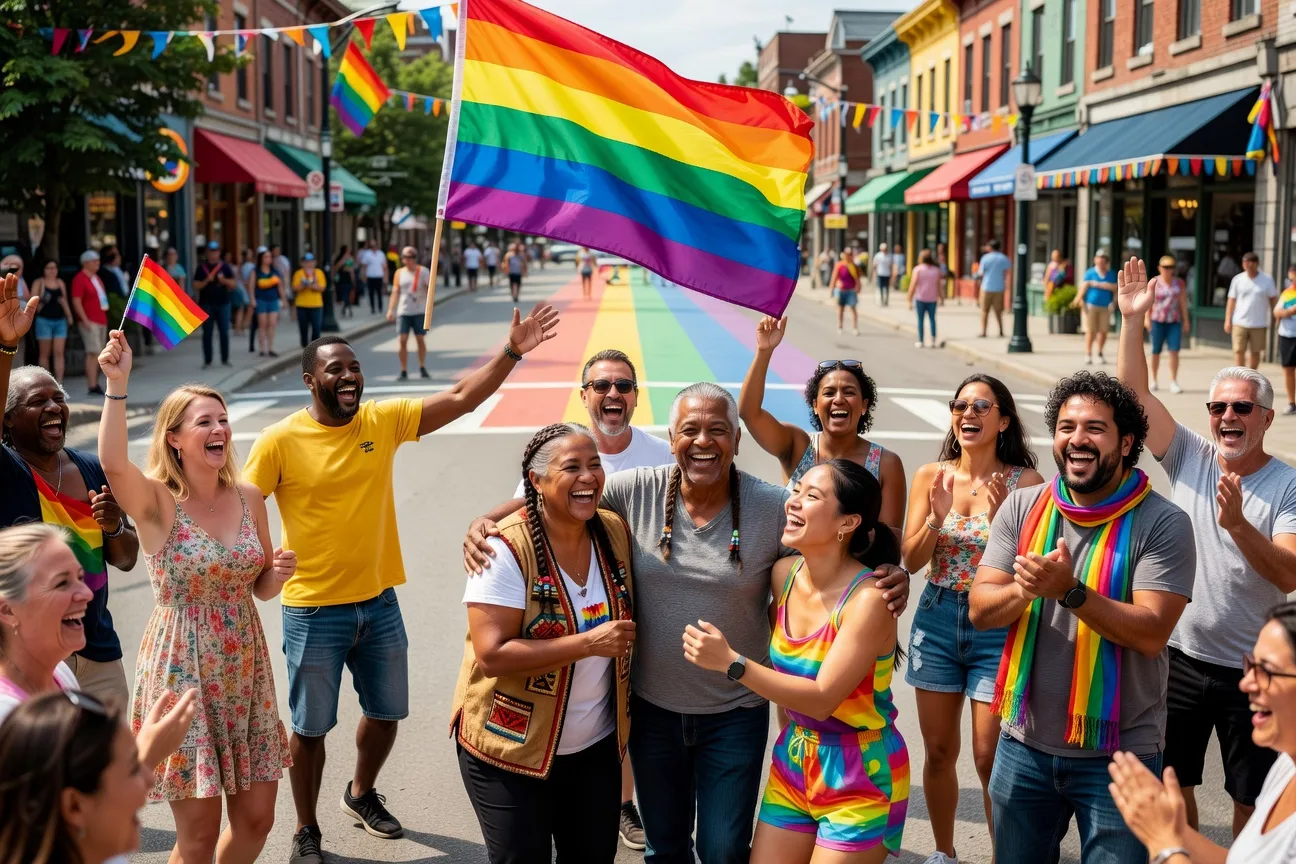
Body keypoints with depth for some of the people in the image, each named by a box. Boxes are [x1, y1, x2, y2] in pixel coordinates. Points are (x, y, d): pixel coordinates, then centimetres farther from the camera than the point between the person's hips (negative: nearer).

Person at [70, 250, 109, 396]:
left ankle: (94, 383, 13)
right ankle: (92, 386, -17)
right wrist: (85, 320, -21)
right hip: (89, 322, -9)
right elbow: (76, 301, -16)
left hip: (102, 320, 9)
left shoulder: (96, 278, 18)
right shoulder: (80, 279, -9)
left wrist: (105, 318, 20)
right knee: (93, 352, -15)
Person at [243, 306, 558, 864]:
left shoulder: (383, 420, -3)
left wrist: (511, 352, -13)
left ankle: (361, 793, 46)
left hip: (379, 603, 4)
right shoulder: (281, 441, -14)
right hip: (314, 612, -4)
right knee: (311, 727, 9)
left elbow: (461, 398, -5)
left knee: (386, 712, 19)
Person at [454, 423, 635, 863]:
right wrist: (590, 643, -26)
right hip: (511, 749, -5)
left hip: (596, 746, 5)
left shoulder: (616, 532, -3)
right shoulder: (508, 548, -20)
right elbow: (492, 656, -25)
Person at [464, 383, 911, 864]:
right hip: (653, 709, 2)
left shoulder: (773, 508, -13)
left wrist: (892, 580, -26)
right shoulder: (638, 491, -10)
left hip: (734, 715, -2)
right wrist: (484, 523, -17)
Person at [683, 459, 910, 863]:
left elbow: (822, 700, -25)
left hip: (861, 778, -6)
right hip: (792, 763, 6)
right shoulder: (783, 574, -3)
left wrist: (731, 663, -27)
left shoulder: (868, 599, -22)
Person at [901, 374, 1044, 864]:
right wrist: (938, 516, -20)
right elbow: (912, 561, -3)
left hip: (996, 627, -3)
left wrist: (998, 517, -26)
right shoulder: (931, 477, 0)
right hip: (937, 621, 3)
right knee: (938, 751, 13)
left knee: (989, 757, -1)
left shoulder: (1023, 482, -9)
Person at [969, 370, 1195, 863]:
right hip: (1025, 745, 4)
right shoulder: (1022, 508, 0)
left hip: (1118, 754, -4)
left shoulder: (1163, 524, -12)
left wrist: (1070, 591, -30)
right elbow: (980, 610, -3)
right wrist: (1025, 589, -23)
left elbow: (1152, 633, -19)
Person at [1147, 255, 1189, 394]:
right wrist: (1147, 319, -10)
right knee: (1156, 351, 5)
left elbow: (1183, 302, 9)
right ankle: (1153, 381, 19)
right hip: (1157, 320, -1)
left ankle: (1173, 382, -7)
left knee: (1174, 351, -9)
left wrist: (1185, 320, 6)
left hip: (1174, 321, 1)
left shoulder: (1179, 283, 8)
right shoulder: (1153, 283, 1)